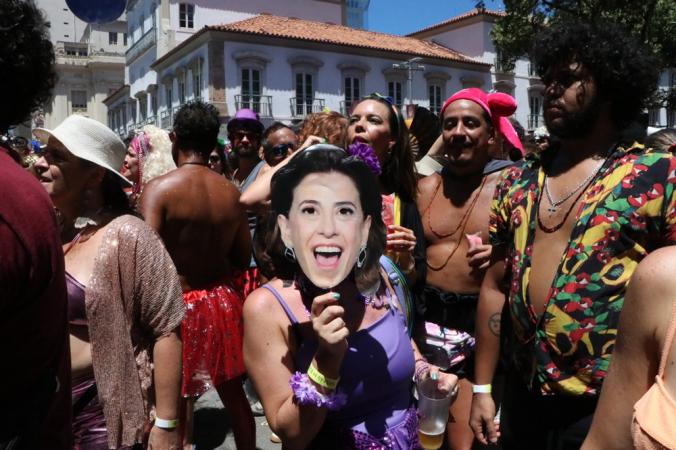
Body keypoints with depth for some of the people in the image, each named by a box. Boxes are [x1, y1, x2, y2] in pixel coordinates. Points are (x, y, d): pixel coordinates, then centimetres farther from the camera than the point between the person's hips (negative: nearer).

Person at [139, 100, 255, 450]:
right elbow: (242, 258, 4)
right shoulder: (231, 192, -2)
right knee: (233, 393, 20)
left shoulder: (159, 188, -16)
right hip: (223, 301, 5)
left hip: (180, 306, -4)